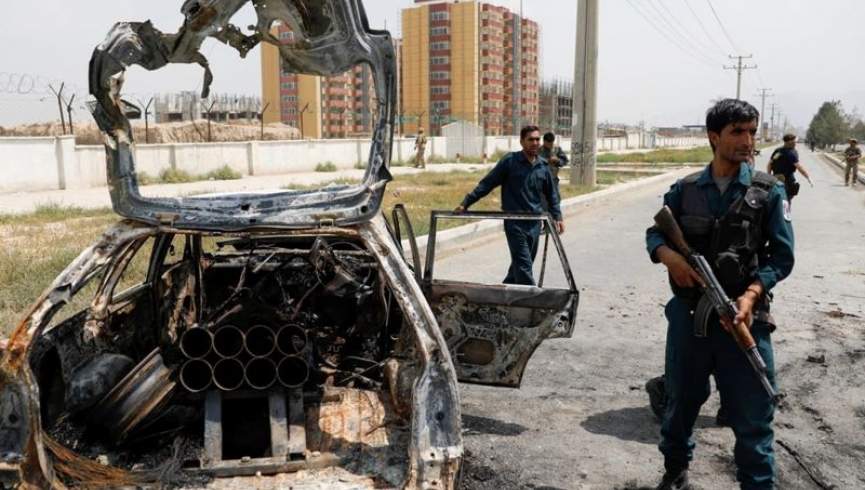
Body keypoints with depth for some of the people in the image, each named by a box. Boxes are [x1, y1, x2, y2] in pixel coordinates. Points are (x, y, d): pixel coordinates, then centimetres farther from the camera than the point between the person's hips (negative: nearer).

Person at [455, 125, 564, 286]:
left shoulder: (543, 166, 7)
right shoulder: (510, 161, -7)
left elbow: (551, 194, 19)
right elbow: (487, 184, -7)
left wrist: (557, 216, 11)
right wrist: (466, 203, -12)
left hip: (535, 222, 5)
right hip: (514, 222, -5)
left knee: (522, 263, 14)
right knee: (524, 265, -10)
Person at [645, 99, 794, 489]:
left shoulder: (769, 191, -2)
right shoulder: (685, 190, 3)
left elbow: (782, 256, -3)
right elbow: (655, 233, 7)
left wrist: (751, 294, -20)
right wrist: (669, 255, -16)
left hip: (744, 316, -2)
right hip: (688, 313, 2)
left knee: (752, 414, 4)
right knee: (680, 400, 18)